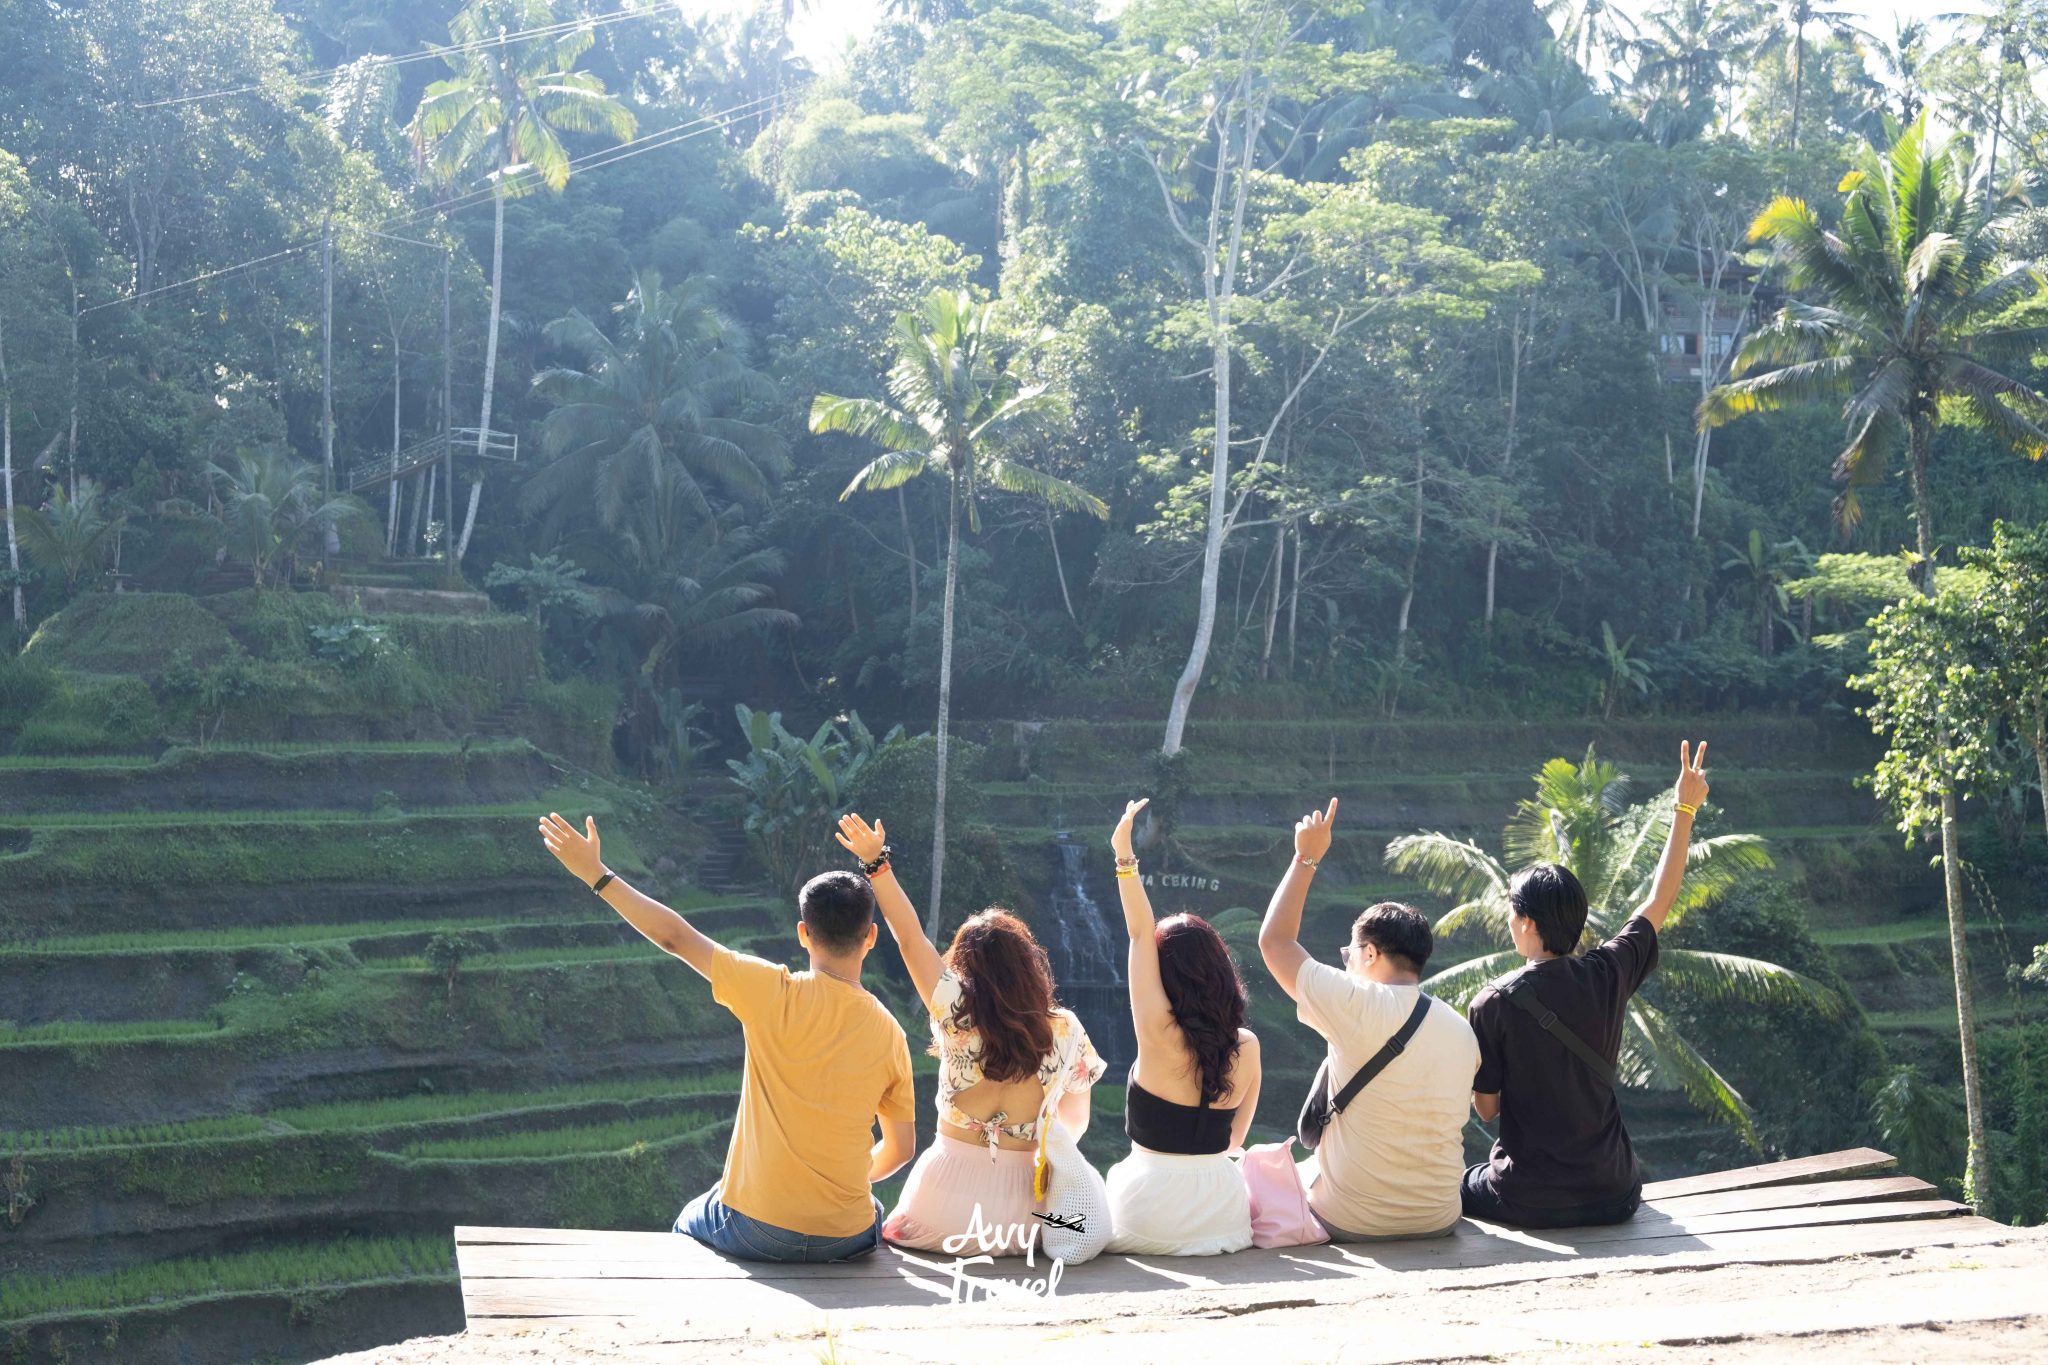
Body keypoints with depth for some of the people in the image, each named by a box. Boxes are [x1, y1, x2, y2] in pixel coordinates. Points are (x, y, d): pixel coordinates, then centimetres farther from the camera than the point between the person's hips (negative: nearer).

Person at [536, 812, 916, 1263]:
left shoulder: (777, 994, -14)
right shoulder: (888, 1034, -5)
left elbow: (673, 936, -8)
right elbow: (900, 1150, 3)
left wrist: (596, 873, 1)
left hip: (754, 1231, -2)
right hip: (846, 1240, 2)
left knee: (690, 1223, 33)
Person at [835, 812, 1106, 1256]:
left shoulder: (958, 1016, -9)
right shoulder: (1065, 1032, -3)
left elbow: (911, 940, -3)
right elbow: (1075, 1122, 9)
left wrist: (876, 862, -1)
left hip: (947, 1195, -1)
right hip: (1020, 1206, 1)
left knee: (895, 1230, 27)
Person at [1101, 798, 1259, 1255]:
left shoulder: (1160, 1032, -15)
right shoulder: (1247, 1046, -3)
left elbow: (1140, 935, -9)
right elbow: (1234, 1139, 8)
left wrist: (1125, 857, -5)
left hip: (1151, 1213, -3)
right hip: (1224, 1211, 4)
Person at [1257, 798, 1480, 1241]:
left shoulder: (1361, 1008, -16)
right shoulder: (1462, 1030, 1)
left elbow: (1274, 941, -8)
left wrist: (1306, 858, -1)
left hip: (1352, 1222, -6)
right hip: (1439, 1221, 6)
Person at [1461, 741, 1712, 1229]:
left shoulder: (1493, 1003, -15)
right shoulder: (1609, 973, -7)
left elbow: (1487, 1108, -6)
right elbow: (1660, 900, 9)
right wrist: (1685, 809, 17)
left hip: (1526, 1202, -3)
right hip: (1612, 1198, 3)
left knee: (1460, 1185, 27)